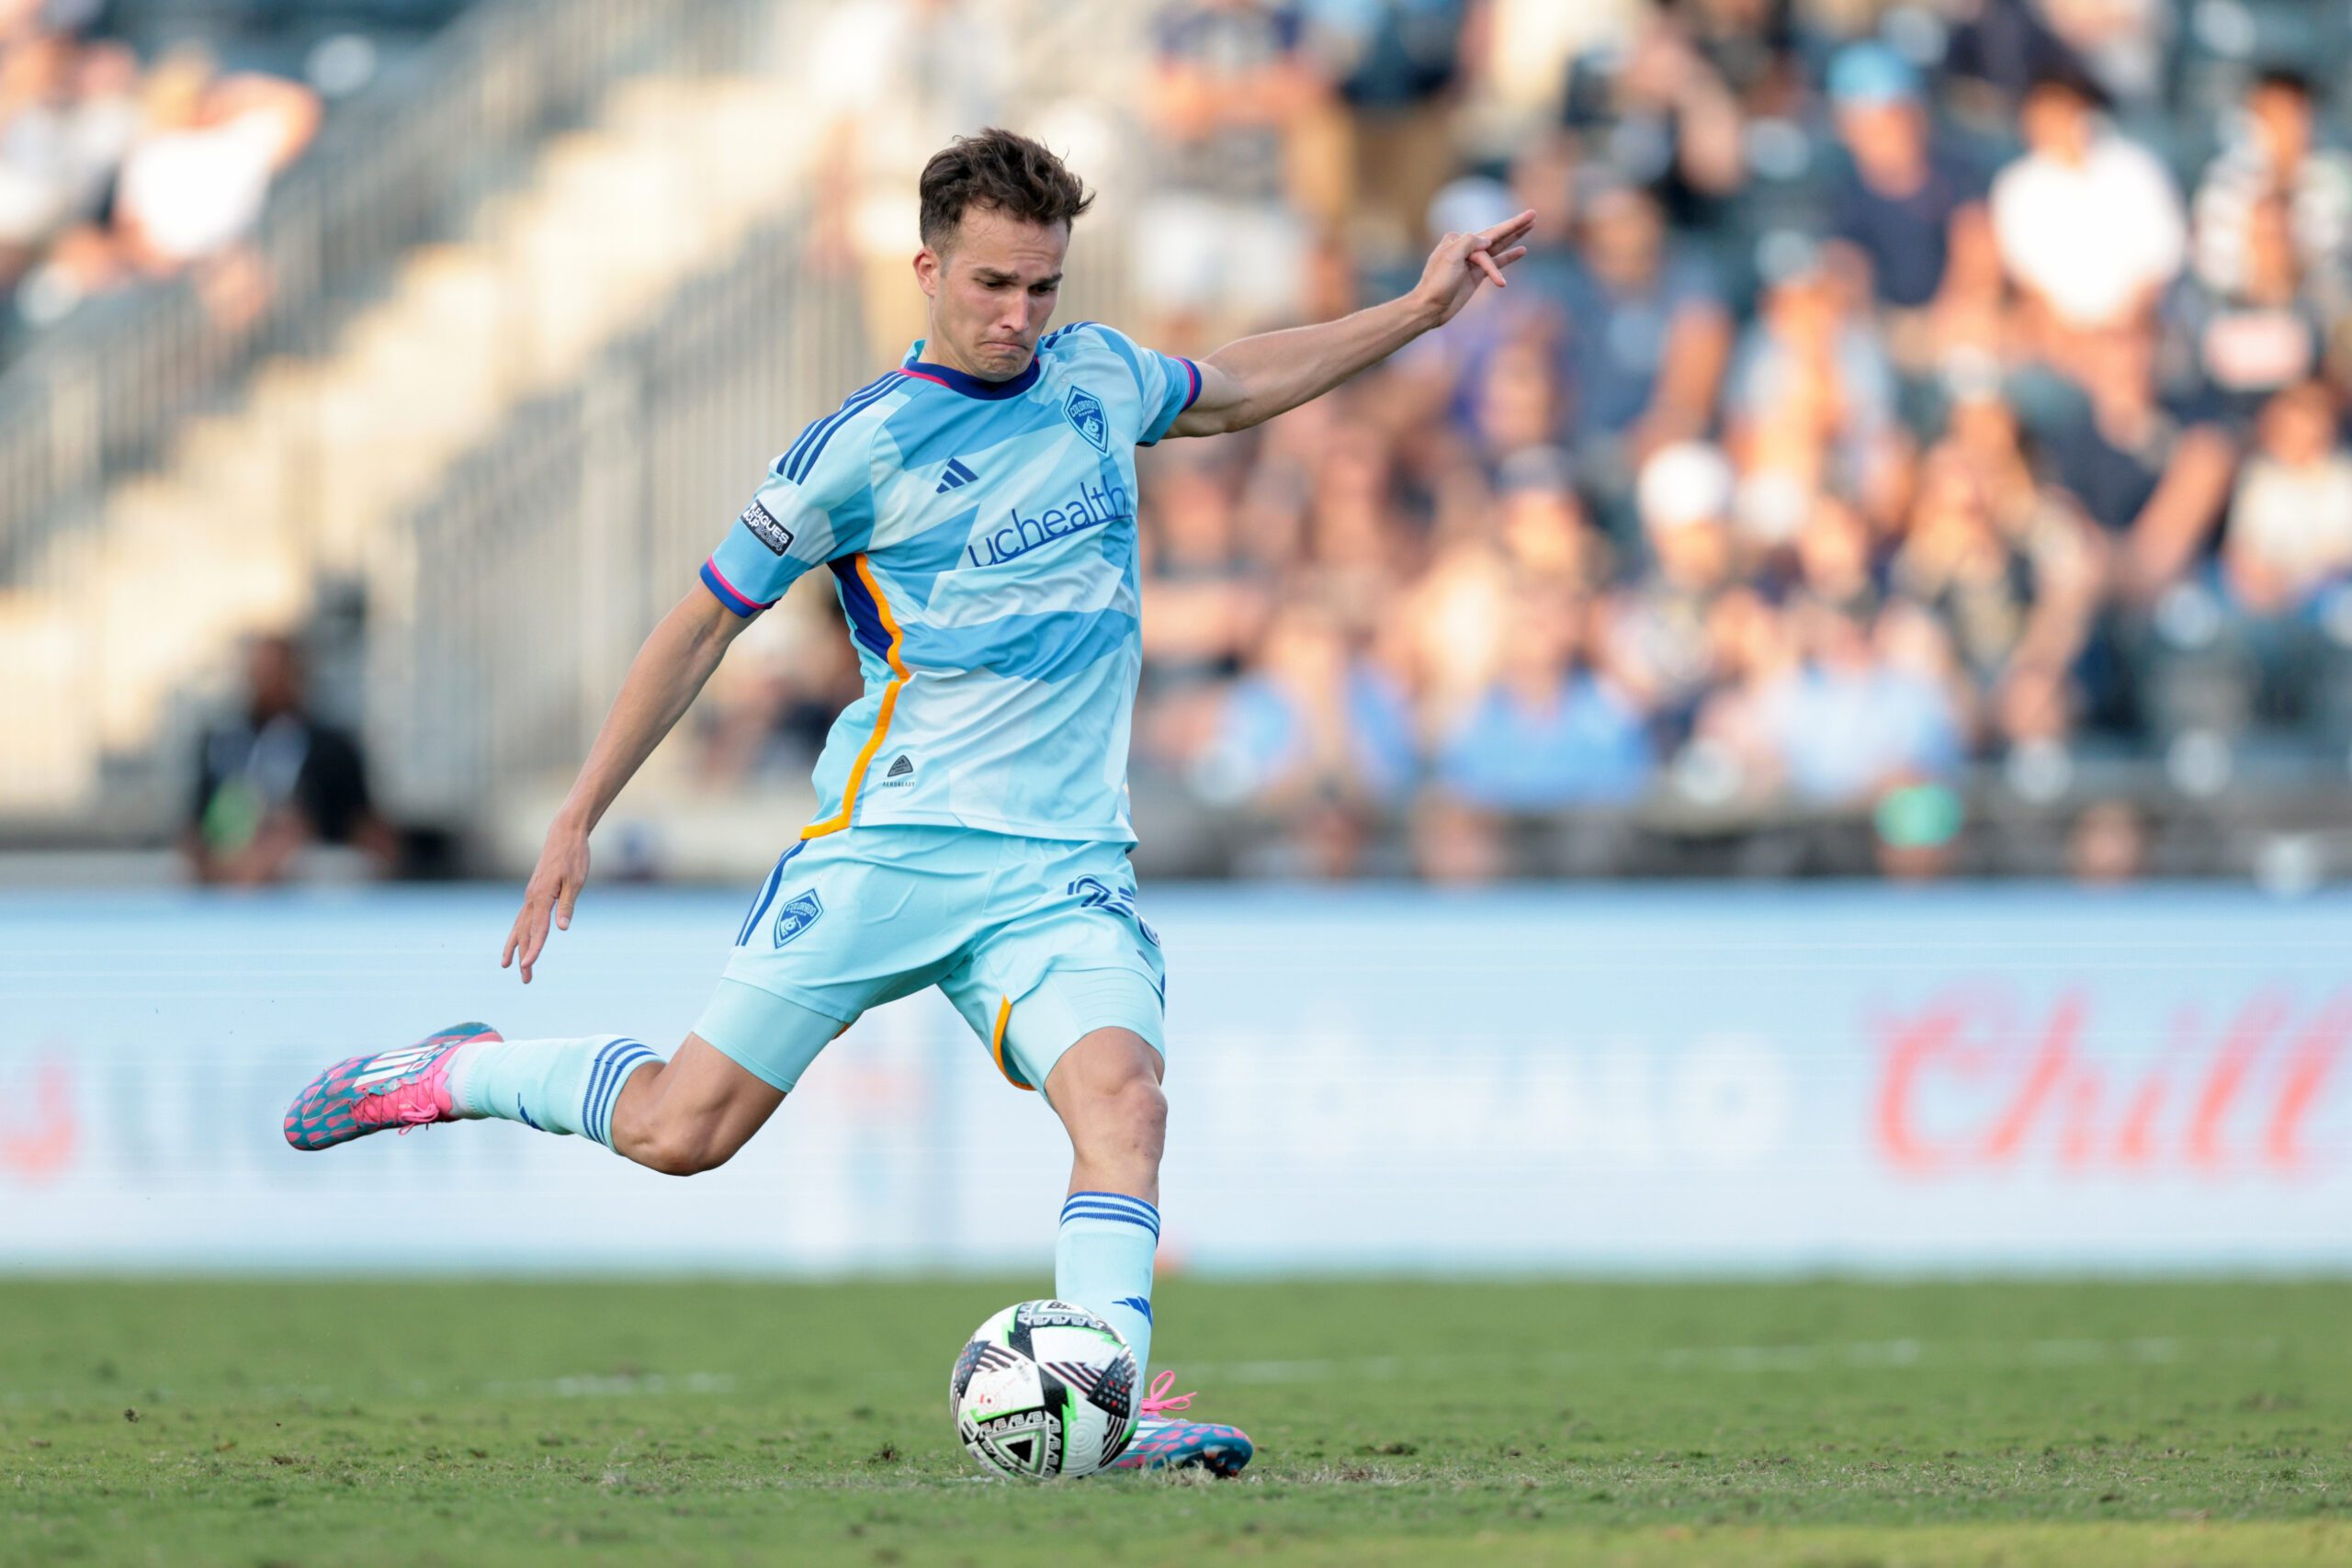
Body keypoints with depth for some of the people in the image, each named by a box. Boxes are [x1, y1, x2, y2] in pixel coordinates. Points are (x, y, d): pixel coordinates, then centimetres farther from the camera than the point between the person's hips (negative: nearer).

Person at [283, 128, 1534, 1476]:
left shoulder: (1098, 377, 9)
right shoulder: (865, 447, -7)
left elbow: (1234, 388, 32)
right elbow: (706, 623, 0)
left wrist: (1419, 311, 27)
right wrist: (577, 822, 0)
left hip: (1065, 861, 4)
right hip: (891, 842, -4)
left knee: (1122, 1096, -24)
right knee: (679, 1131, -3)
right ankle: (449, 1076, 22)